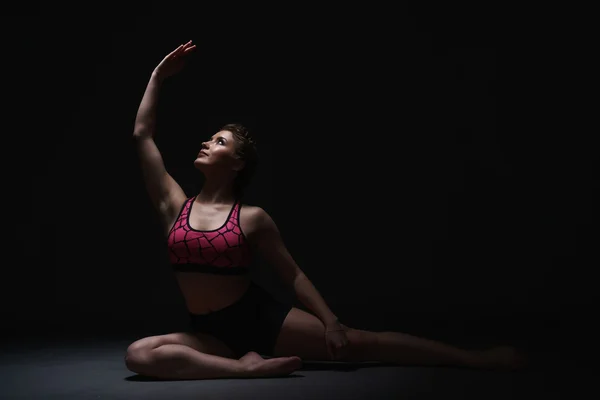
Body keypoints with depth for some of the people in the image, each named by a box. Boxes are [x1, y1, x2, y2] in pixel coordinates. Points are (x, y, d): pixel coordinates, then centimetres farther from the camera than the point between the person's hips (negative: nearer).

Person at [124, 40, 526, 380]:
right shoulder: (175, 205, 2)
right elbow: (142, 135, 1)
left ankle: (477, 357, -3)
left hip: (262, 316, -2)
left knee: (357, 343, -7)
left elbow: (294, 274, 1)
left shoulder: (253, 218, -5)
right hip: (210, 334, 3)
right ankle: (245, 366, -24)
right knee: (139, 354, -25)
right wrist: (159, 74, 3)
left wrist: (330, 320, -9)